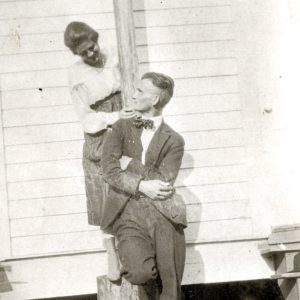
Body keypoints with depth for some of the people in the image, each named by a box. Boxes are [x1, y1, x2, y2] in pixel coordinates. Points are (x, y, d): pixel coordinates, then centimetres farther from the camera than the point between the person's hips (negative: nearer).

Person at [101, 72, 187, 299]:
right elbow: (111, 173, 0)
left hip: (162, 213, 0)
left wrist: (130, 164, -2)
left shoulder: (174, 141, 10)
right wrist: (142, 186, -12)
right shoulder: (122, 128, 13)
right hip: (128, 214, 0)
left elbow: (163, 181, -4)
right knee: (140, 272, -25)